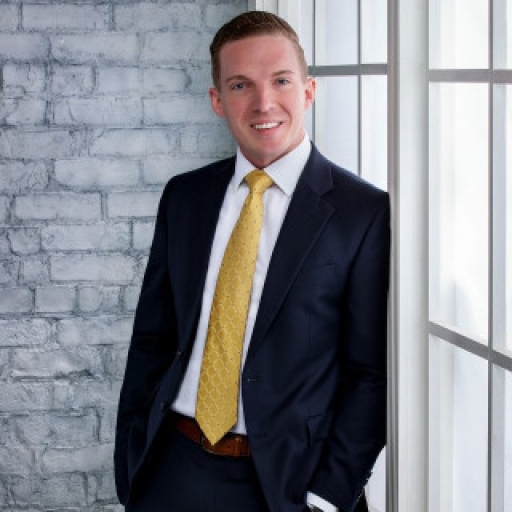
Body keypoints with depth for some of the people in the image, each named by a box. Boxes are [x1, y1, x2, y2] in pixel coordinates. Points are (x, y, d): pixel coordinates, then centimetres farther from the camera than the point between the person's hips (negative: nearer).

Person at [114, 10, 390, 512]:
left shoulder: (366, 213, -9)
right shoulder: (183, 196, 6)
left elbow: (371, 372, -8)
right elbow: (152, 337, 10)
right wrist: (129, 465, 5)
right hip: (171, 468, 4)